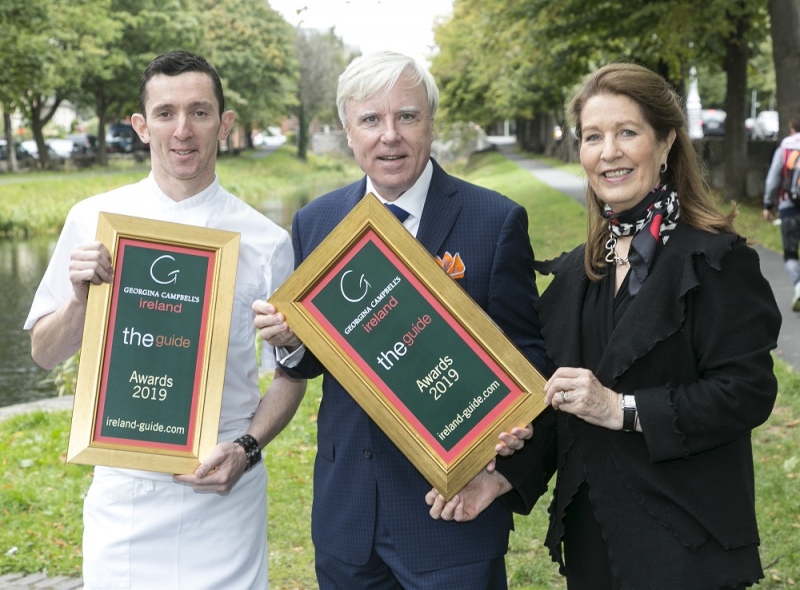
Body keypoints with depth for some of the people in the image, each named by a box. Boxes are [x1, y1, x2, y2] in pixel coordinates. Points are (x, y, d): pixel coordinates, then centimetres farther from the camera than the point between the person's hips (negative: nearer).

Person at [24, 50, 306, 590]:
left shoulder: (266, 242, -5)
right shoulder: (93, 220, -1)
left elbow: (291, 373, 3)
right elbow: (45, 354, 5)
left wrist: (247, 448, -12)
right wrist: (81, 298, -14)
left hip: (221, 491, -1)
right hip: (122, 489, 1)